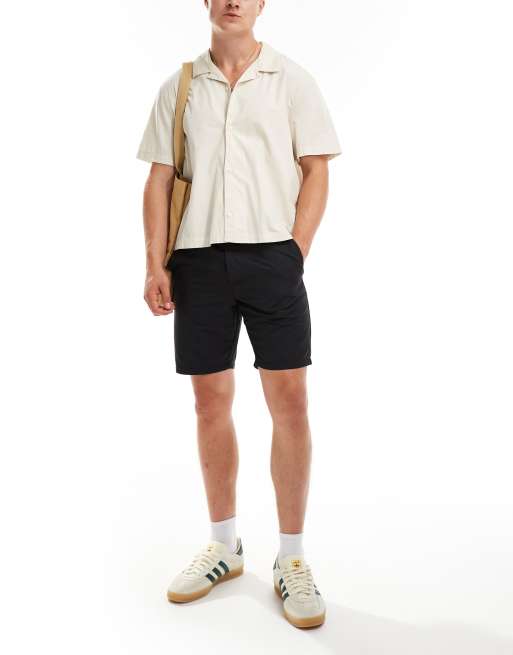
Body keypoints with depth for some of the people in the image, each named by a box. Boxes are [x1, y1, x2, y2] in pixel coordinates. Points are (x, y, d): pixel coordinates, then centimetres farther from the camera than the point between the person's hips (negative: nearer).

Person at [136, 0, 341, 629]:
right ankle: (224, 546, 22)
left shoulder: (292, 80, 7)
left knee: (289, 402, -5)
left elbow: (316, 173, 3)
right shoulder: (178, 87, 13)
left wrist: (295, 254, -7)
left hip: (272, 256, -2)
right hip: (198, 259, 2)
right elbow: (158, 180, 9)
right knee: (210, 402, 7)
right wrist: (154, 264, 0)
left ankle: (291, 560, 9)